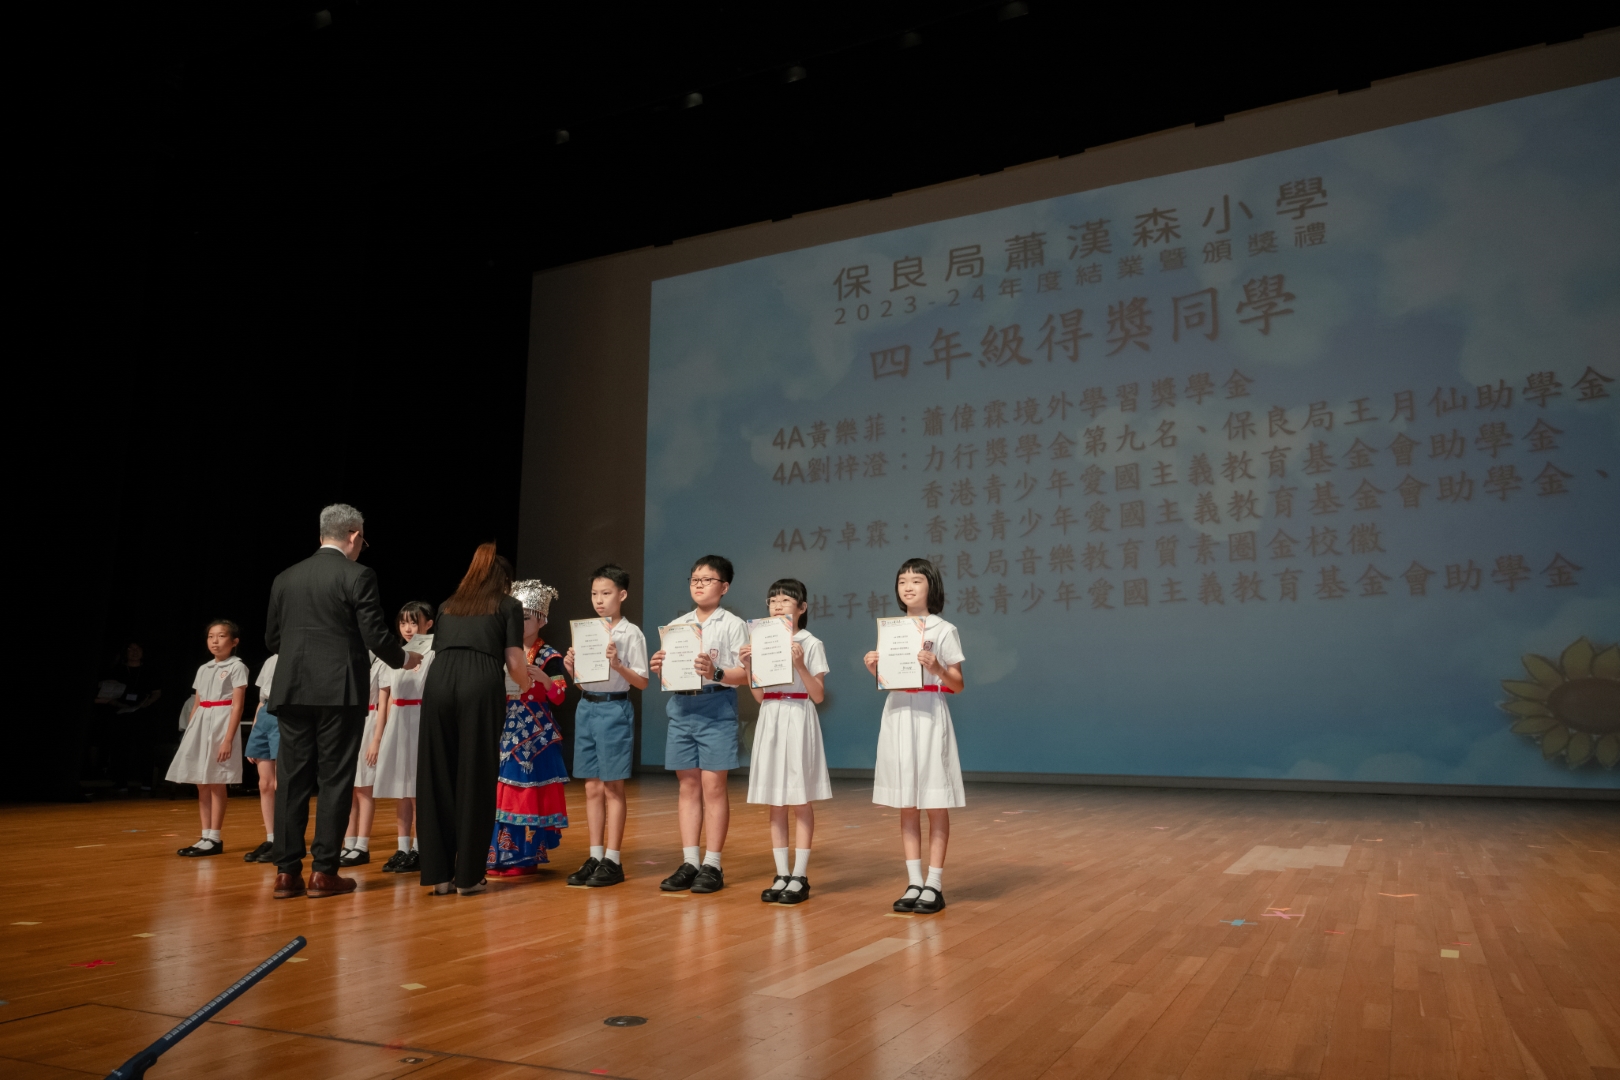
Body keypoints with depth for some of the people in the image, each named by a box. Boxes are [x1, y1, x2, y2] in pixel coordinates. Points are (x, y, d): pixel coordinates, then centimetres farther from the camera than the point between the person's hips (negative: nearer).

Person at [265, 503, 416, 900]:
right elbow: (375, 635, -9)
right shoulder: (357, 576, -6)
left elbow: (272, 637, 14)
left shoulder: (285, 578, 10)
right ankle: (324, 871, 4)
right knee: (334, 780, 2)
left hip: (292, 690, 5)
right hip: (339, 691, -5)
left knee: (292, 779, 8)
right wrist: (403, 659, 9)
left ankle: (287, 871, 11)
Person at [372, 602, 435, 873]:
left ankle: (418, 851, 4)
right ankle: (403, 850, 14)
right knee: (398, 792, 7)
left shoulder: (433, 655, -4)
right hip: (396, 728, 6)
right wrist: (378, 736, 11)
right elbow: (390, 700, 14)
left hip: (421, 726, -6)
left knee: (418, 791, -3)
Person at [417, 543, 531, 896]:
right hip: (481, 685, -3)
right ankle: (468, 875, 8)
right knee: (475, 779, 3)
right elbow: (514, 660, 9)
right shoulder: (508, 605, 17)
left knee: (437, 777, 8)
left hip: (438, 682, 4)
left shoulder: (448, 606, 29)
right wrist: (526, 684, 30)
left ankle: (439, 873, 12)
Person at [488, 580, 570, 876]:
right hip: (506, 732, 6)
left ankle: (527, 856, 5)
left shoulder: (549, 657, -5)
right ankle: (499, 854, 15)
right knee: (501, 792, 6)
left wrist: (543, 678, -26)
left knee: (529, 793, -3)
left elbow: (558, 696, -10)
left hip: (534, 737, -5)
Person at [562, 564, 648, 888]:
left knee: (613, 788, 1)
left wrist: (617, 665, -22)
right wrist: (571, 666, -5)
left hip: (614, 709, -5)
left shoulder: (631, 634, -5)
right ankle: (595, 857, 18)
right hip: (586, 707, 5)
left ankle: (613, 861, 9)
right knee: (592, 787, 10)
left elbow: (642, 682, -8)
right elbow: (580, 679, 15)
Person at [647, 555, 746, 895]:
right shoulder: (676, 625, 15)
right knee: (688, 786, 8)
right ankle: (689, 862, 15)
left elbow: (745, 673, -8)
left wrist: (716, 673, -24)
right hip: (682, 707, 5)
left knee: (713, 785, -2)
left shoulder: (733, 625, 0)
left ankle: (712, 865, 6)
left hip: (716, 707, -5)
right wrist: (660, 668, -6)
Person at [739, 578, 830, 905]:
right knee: (775, 803, 7)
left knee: (800, 800, 0)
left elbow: (819, 696, -7)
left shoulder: (811, 645, -3)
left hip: (798, 719, -5)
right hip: (770, 721, 5)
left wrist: (800, 665, -19)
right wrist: (748, 666, -3)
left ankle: (800, 878, 7)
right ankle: (781, 875, 15)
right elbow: (759, 696, 10)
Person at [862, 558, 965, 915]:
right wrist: (874, 669, -4)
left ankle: (934, 885, 8)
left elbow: (958, 685, -3)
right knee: (906, 805, 8)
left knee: (936, 805, 0)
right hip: (897, 716, 5)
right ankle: (914, 882, 16)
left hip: (929, 716, -5)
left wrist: (937, 668, -20)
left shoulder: (944, 631, -3)